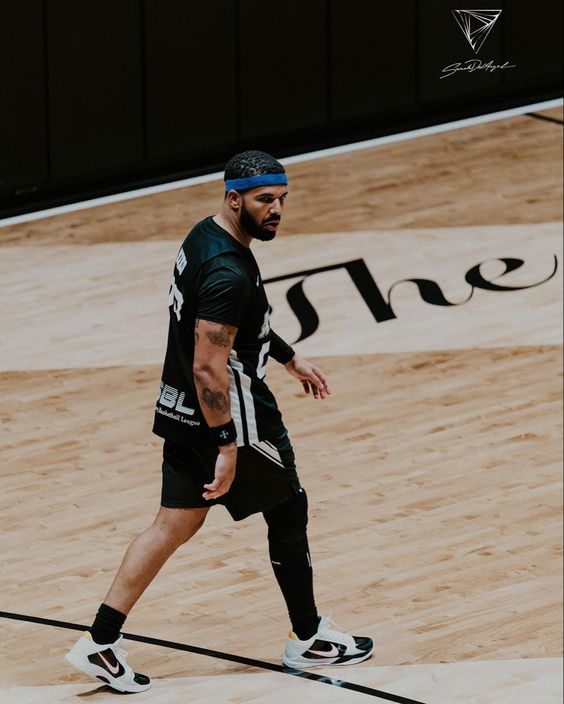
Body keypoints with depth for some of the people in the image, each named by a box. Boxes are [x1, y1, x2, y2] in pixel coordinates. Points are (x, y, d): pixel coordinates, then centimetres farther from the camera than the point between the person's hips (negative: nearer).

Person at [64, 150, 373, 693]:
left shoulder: (204, 237, 5)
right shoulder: (228, 272, -26)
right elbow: (209, 367, -28)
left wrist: (288, 357, 29)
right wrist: (227, 446, -27)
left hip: (181, 407, 9)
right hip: (229, 413, -9)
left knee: (175, 524, 12)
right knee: (288, 511, 11)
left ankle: (100, 643, 7)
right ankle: (309, 639, 26)